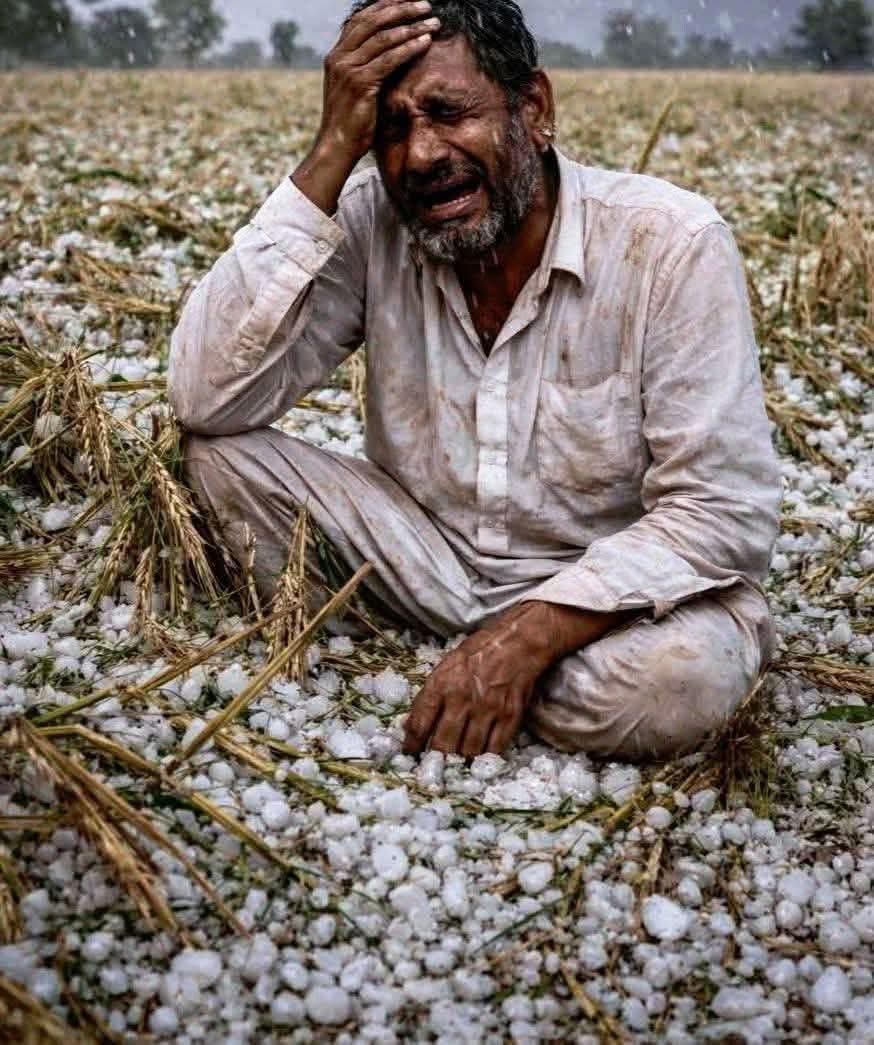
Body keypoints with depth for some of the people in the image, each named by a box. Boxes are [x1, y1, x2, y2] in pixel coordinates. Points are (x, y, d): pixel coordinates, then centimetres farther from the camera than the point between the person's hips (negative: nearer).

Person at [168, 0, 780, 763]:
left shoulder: (673, 244, -19)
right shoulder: (370, 225, -10)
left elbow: (723, 510, -21)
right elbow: (206, 399, -21)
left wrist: (528, 634, -34)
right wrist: (330, 156, -25)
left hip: (609, 590, -2)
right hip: (430, 557, 3)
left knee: (678, 678, -36)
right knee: (221, 450, -15)